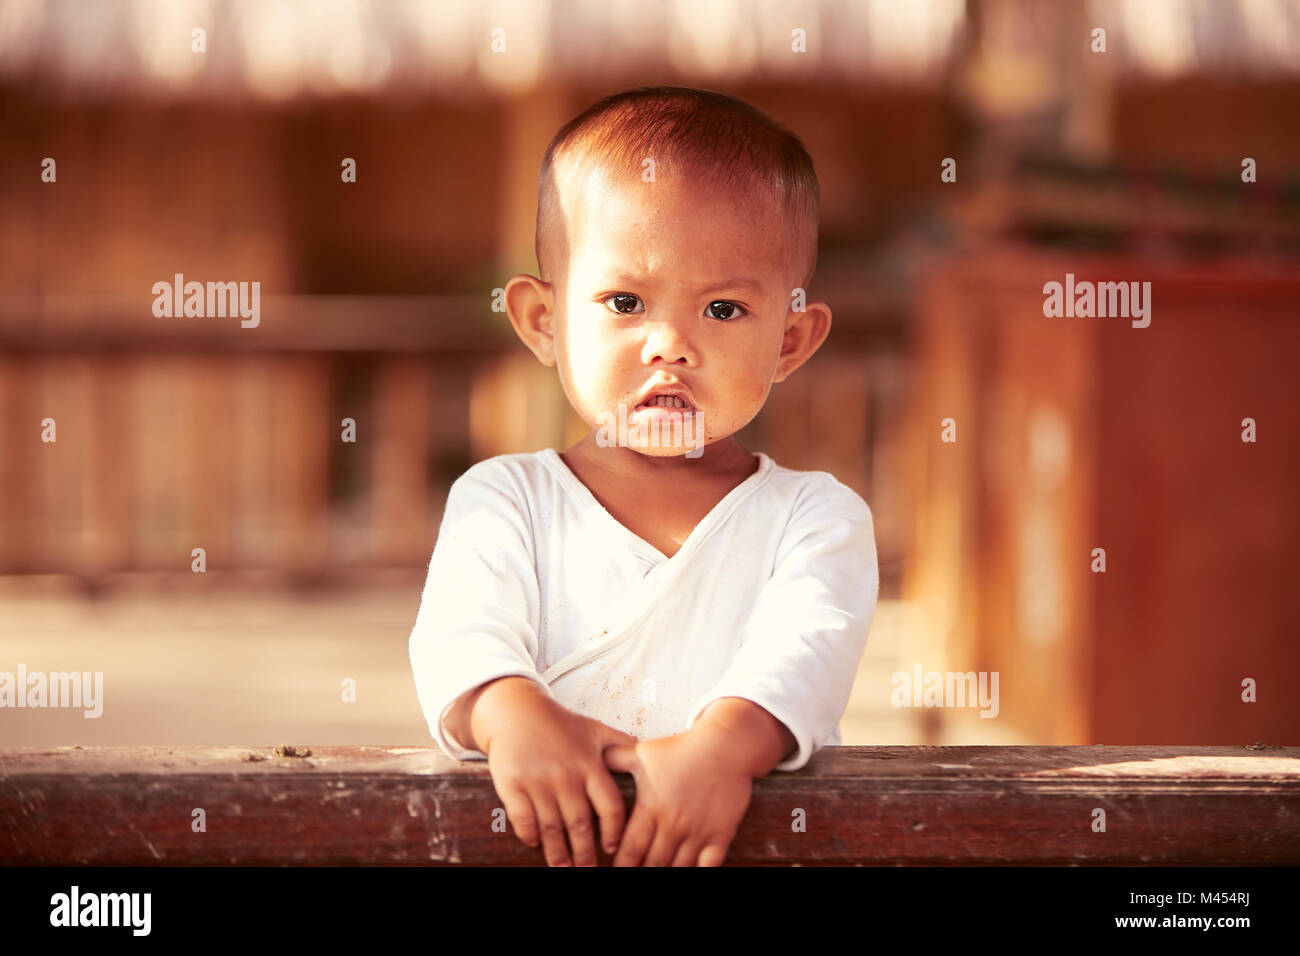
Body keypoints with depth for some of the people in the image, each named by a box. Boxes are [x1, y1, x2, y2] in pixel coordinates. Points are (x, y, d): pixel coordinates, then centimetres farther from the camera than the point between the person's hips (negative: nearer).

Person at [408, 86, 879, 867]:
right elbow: (459, 635, -6)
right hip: (541, 835, 0)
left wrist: (727, 741, -31)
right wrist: (511, 714, -28)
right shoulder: (502, 501, 10)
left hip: (761, 838, 0)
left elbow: (807, 646, -11)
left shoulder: (817, 517, 7)